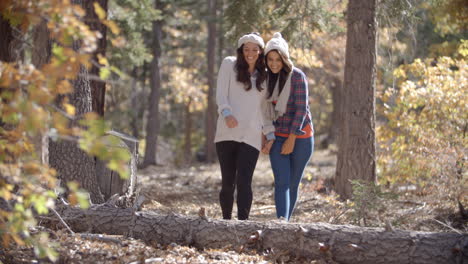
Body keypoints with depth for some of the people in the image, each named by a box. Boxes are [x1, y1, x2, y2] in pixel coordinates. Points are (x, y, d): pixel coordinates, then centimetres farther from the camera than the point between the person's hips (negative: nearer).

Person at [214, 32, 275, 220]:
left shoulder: (264, 76, 17)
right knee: (228, 182, 2)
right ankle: (226, 221, 14)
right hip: (227, 132, -1)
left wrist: (270, 134, 8)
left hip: (251, 136, 1)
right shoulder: (229, 64, 10)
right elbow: (221, 94, 0)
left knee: (244, 182, -12)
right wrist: (226, 113, -19)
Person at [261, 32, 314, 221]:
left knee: (293, 184, 5)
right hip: (277, 137, 3)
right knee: (282, 183, -12)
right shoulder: (267, 78, 4)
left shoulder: (297, 76, -11)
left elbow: (301, 108, -14)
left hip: (300, 137, -3)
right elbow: (266, 110, 10)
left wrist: (291, 140, -15)